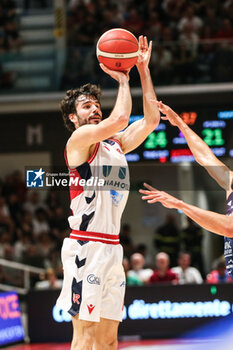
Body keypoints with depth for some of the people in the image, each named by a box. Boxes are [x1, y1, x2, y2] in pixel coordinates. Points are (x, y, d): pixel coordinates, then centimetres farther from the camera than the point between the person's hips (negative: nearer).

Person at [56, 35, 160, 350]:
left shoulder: (115, 144, 19)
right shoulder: (79, 139, -4)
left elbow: (151, 119, 16)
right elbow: (120, 118, -19)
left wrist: (143, 70, 13)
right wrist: (122, 80, -4)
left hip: (112, 247, 8)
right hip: (86, 246, -8)